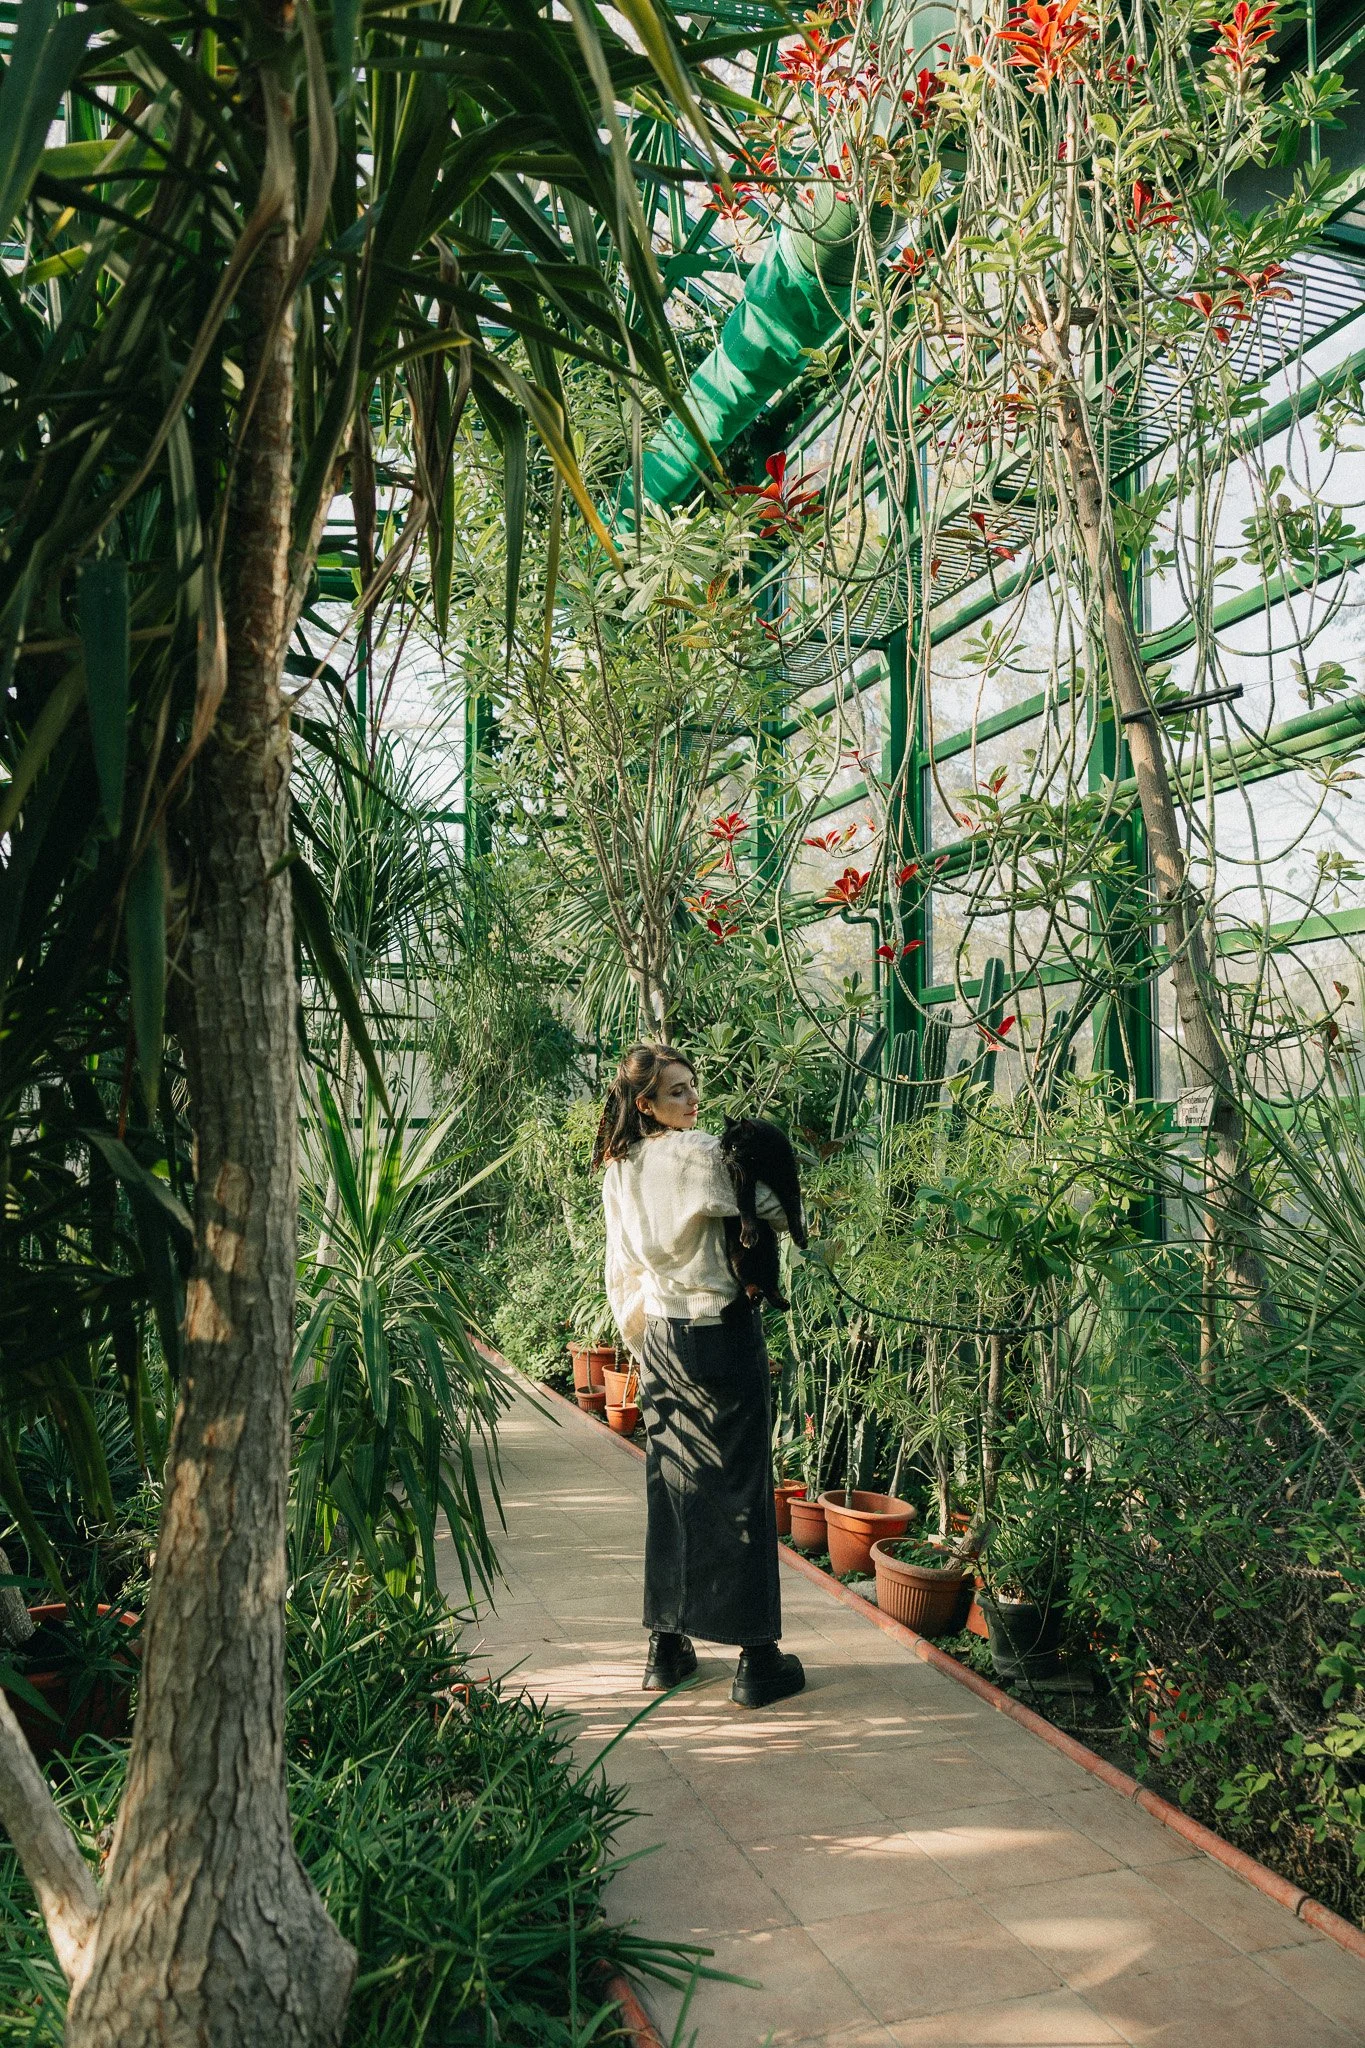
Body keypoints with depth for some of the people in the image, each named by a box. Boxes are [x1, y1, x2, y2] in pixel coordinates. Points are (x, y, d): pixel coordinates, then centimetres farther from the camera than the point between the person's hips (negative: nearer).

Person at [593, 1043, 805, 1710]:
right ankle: (757, 1659, 7)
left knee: (668, 1484, 13)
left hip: (657, 1335, 7)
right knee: (739, 1486, 0)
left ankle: (667, 1646, 21)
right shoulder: (699, 1152, -16)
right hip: (720, 1329, -7)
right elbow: (773, 1217, -10)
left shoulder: (617, 1168, 6)